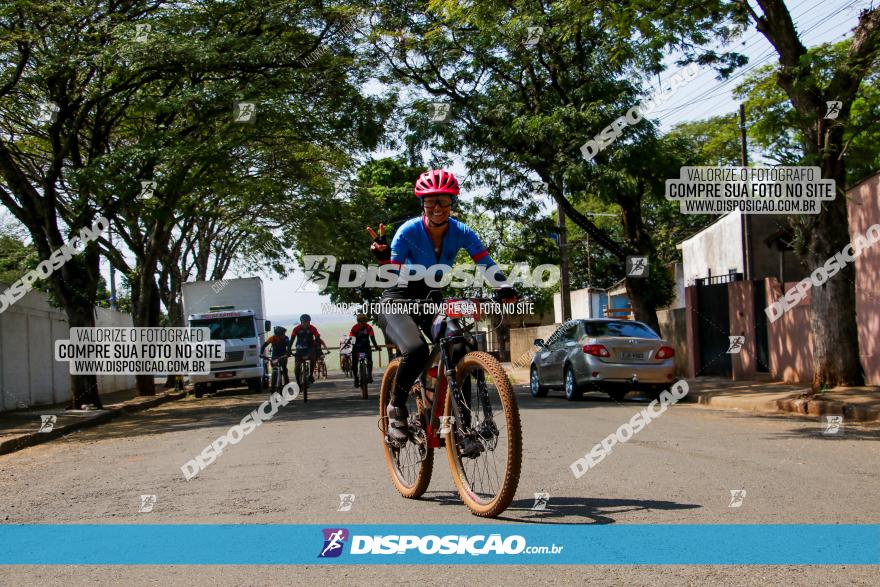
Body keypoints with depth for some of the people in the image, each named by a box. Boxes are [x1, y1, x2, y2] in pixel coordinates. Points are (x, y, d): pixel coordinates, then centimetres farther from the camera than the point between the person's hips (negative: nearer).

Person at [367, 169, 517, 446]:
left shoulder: (461, 232, -12)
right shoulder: (409, 231, -20)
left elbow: (487, 264, -13)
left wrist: (505, 286, -32)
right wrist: (383, 256, -44)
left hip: (432, 300, 4)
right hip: (400, 300, -4)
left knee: (459, 352, -19)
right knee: (416, 350, -33)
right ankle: (396, 408, -7)